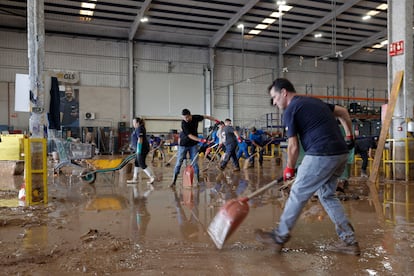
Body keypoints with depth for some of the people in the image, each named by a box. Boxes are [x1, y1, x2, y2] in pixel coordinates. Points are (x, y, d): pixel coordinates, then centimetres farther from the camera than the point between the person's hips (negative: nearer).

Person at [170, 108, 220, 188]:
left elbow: (205, 116, 9)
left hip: (193, 145, 3)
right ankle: (174, 181, 7)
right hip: (183, 145, -3)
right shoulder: (184, 123, -23)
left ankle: (198, 179, 9)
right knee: (179, 163, 0)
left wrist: (215, 120, 11)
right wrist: (200, 140, -38)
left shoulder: (196, 118, -10)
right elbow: (190, 135, -27)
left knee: (195, 163, 2)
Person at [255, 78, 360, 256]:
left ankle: (279, 238, 14)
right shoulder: (314, 101, 21)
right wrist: (349, 136, 30)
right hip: (341, 153, 9)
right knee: (327, 195, 18)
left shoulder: (291, 110, -5)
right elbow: (343, 112, 28)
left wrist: (290, 169, 10)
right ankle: (349, 241, 19)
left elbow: (293, 146, -4)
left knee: (298, 195, 2)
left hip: (321, 155, -9)